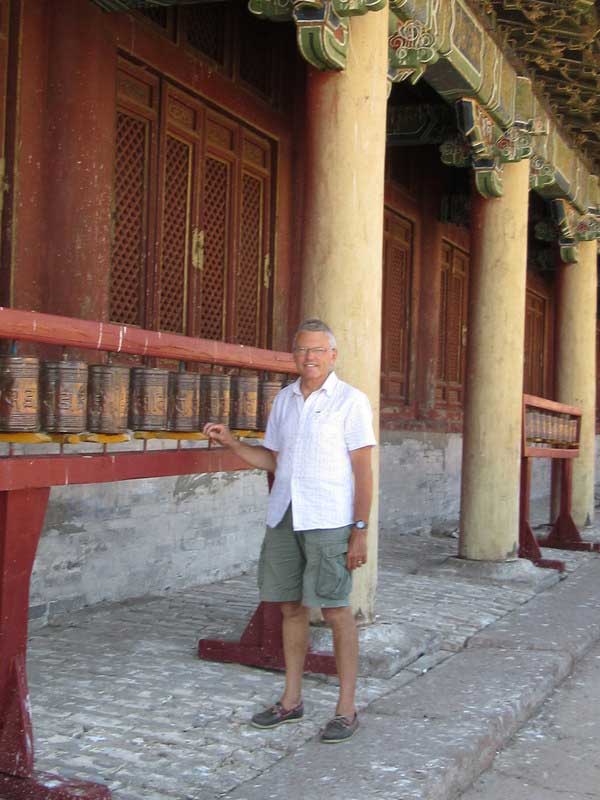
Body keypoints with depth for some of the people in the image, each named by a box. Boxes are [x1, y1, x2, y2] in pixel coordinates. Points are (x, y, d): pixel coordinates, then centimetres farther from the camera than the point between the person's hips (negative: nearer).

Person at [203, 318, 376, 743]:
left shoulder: (351, 400, -4)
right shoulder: (284, 399, 13)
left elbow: (363, 470, -7)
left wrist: (361, 531, -13)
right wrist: (231, 442, 6)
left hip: (329, 521, -6)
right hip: (284, 517, 6)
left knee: (336, 610, -3)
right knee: (291, 607, 10)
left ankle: (347, 709, 7)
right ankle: (292, 700, 21)